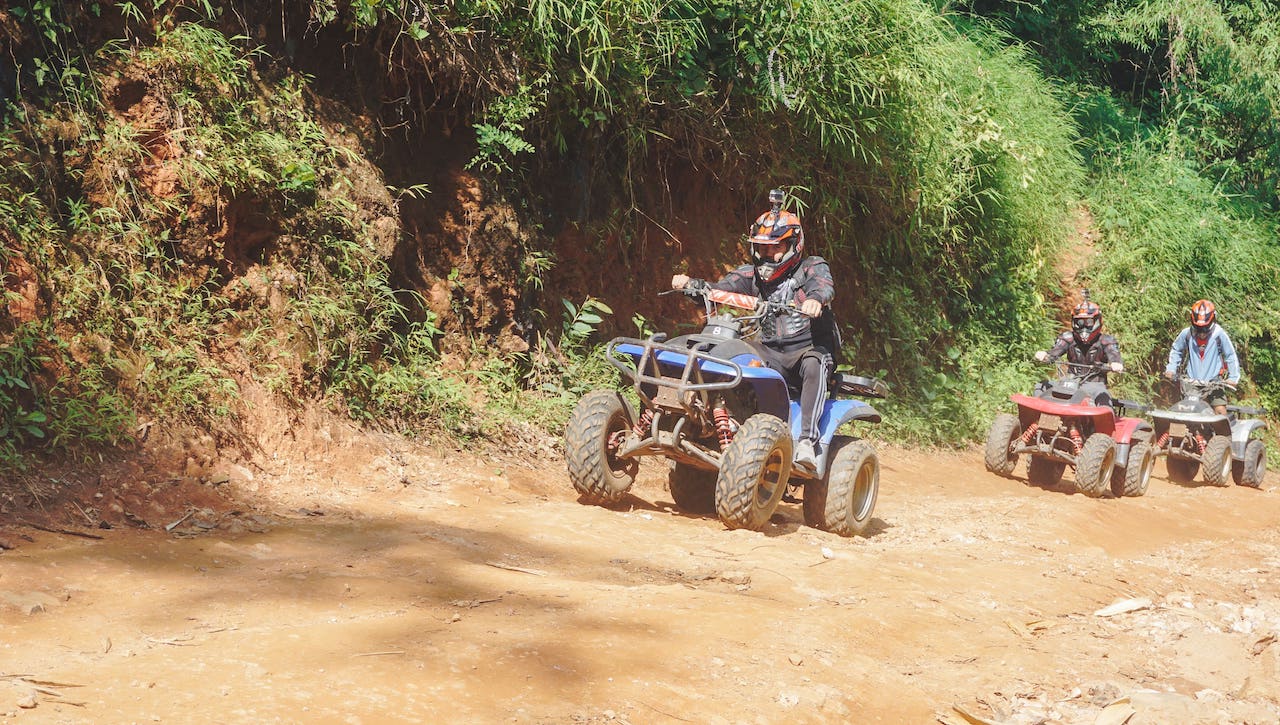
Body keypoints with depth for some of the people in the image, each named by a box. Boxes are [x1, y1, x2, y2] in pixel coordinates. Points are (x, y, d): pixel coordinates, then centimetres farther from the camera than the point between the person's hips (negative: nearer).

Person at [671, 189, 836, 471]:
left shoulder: (812, 267, 2)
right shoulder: (754, 274, 13)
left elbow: (823, 285, -21)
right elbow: (720, 289, -2)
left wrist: (815, 298, -46)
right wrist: (690, 283, -22)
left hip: (809, 349, -4)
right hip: (772, 354, 4)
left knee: (814, 366, -37)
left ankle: (808, 441, -44)